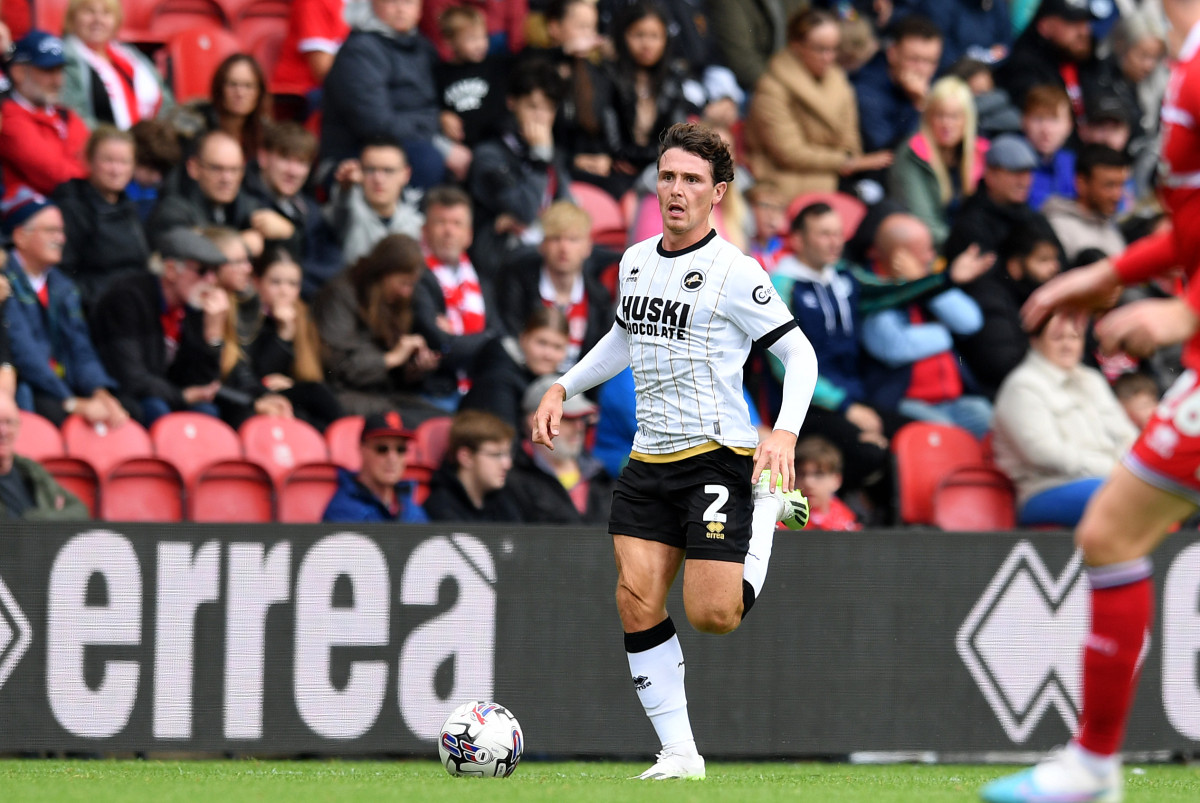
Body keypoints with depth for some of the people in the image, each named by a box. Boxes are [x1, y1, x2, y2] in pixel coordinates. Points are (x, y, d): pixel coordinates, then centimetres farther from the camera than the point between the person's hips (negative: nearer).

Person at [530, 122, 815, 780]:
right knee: (637, 602, -9)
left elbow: (799, 354, -7)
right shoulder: (635, 262, 11)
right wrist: (564, 387, 21)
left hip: (717, 456, -6)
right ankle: (678, 752, -1)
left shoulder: (733, 272, -9)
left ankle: (770, 508, 19)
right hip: (648, 462, 6)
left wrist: (785, 433, -21)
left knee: (711, 615, -11)